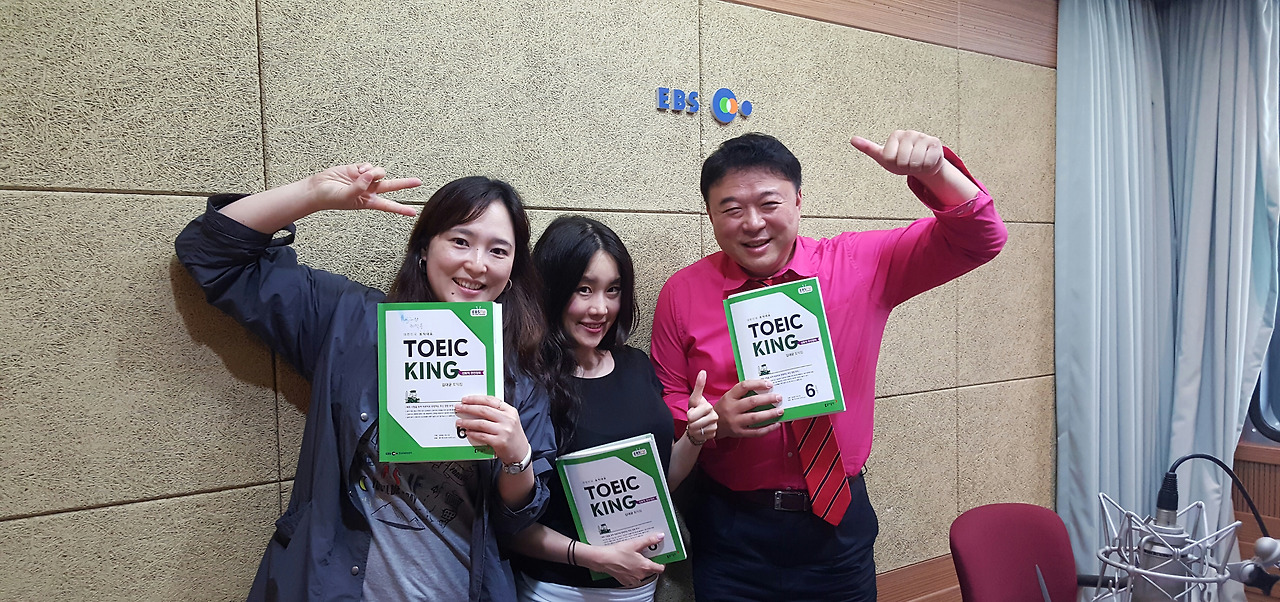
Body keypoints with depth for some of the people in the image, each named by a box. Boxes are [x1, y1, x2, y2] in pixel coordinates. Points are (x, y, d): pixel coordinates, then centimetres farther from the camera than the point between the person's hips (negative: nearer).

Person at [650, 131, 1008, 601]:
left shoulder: (859, 264, -4)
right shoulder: (682, 294, -6)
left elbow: (978, 240, -7)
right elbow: (665, 412, 0)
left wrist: (933, 169, -26)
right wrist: (716, 418, -22)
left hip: (839, 524, 1)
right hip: (731, 531, -1)